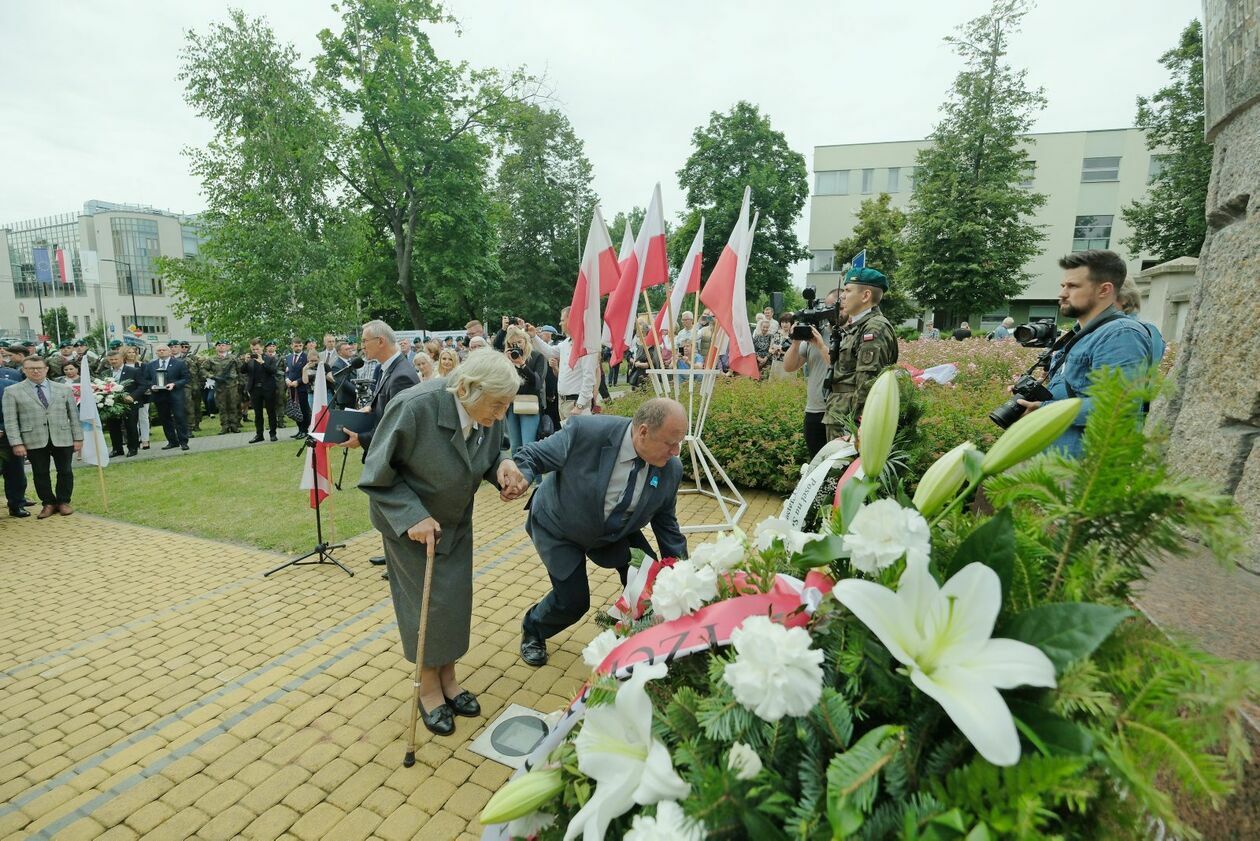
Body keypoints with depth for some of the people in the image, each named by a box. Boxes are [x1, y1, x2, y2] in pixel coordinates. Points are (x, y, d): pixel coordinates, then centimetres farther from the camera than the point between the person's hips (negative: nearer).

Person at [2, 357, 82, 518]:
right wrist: (16, 443, -8)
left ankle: (63, 502, 20)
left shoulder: (64, 389, 8)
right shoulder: (12, 391, 4)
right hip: (34, 441, -1)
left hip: (63, 439, 1)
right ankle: (48, 504, 18)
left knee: (65, 472, 6)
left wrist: (78, 438, 2)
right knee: (40, 474, 6)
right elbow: (10, 420, 0)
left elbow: (74, 415, 8)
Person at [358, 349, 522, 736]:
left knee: (456, 599, 12)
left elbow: (488, 456, 1)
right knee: (426, 602, 3)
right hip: (409, 519, -5)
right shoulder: (413, 408, -33)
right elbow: (379, 475, -21)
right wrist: (412, 517, -30)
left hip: (455, 520, 5)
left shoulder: (488, 415, -18)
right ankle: (428, 688, 28)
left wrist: (502, 466, -21)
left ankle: (448, 677, 35)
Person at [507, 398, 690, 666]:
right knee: (573, 600, -5)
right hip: (558, 527, -4)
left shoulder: (671, 469, -20)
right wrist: (520, 474, -44)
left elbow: (665, 522, -5)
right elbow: (534, 455, -21)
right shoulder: (586, 432, -35)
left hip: (616, 531, 4)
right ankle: (532, 629, 30)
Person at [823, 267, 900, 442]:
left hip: (851, 424, -9)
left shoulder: (874, 329, -15)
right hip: (839, 419, 9)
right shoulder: (854, 327, 15)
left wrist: (852, 428, -21)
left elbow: (868, 386, -21)